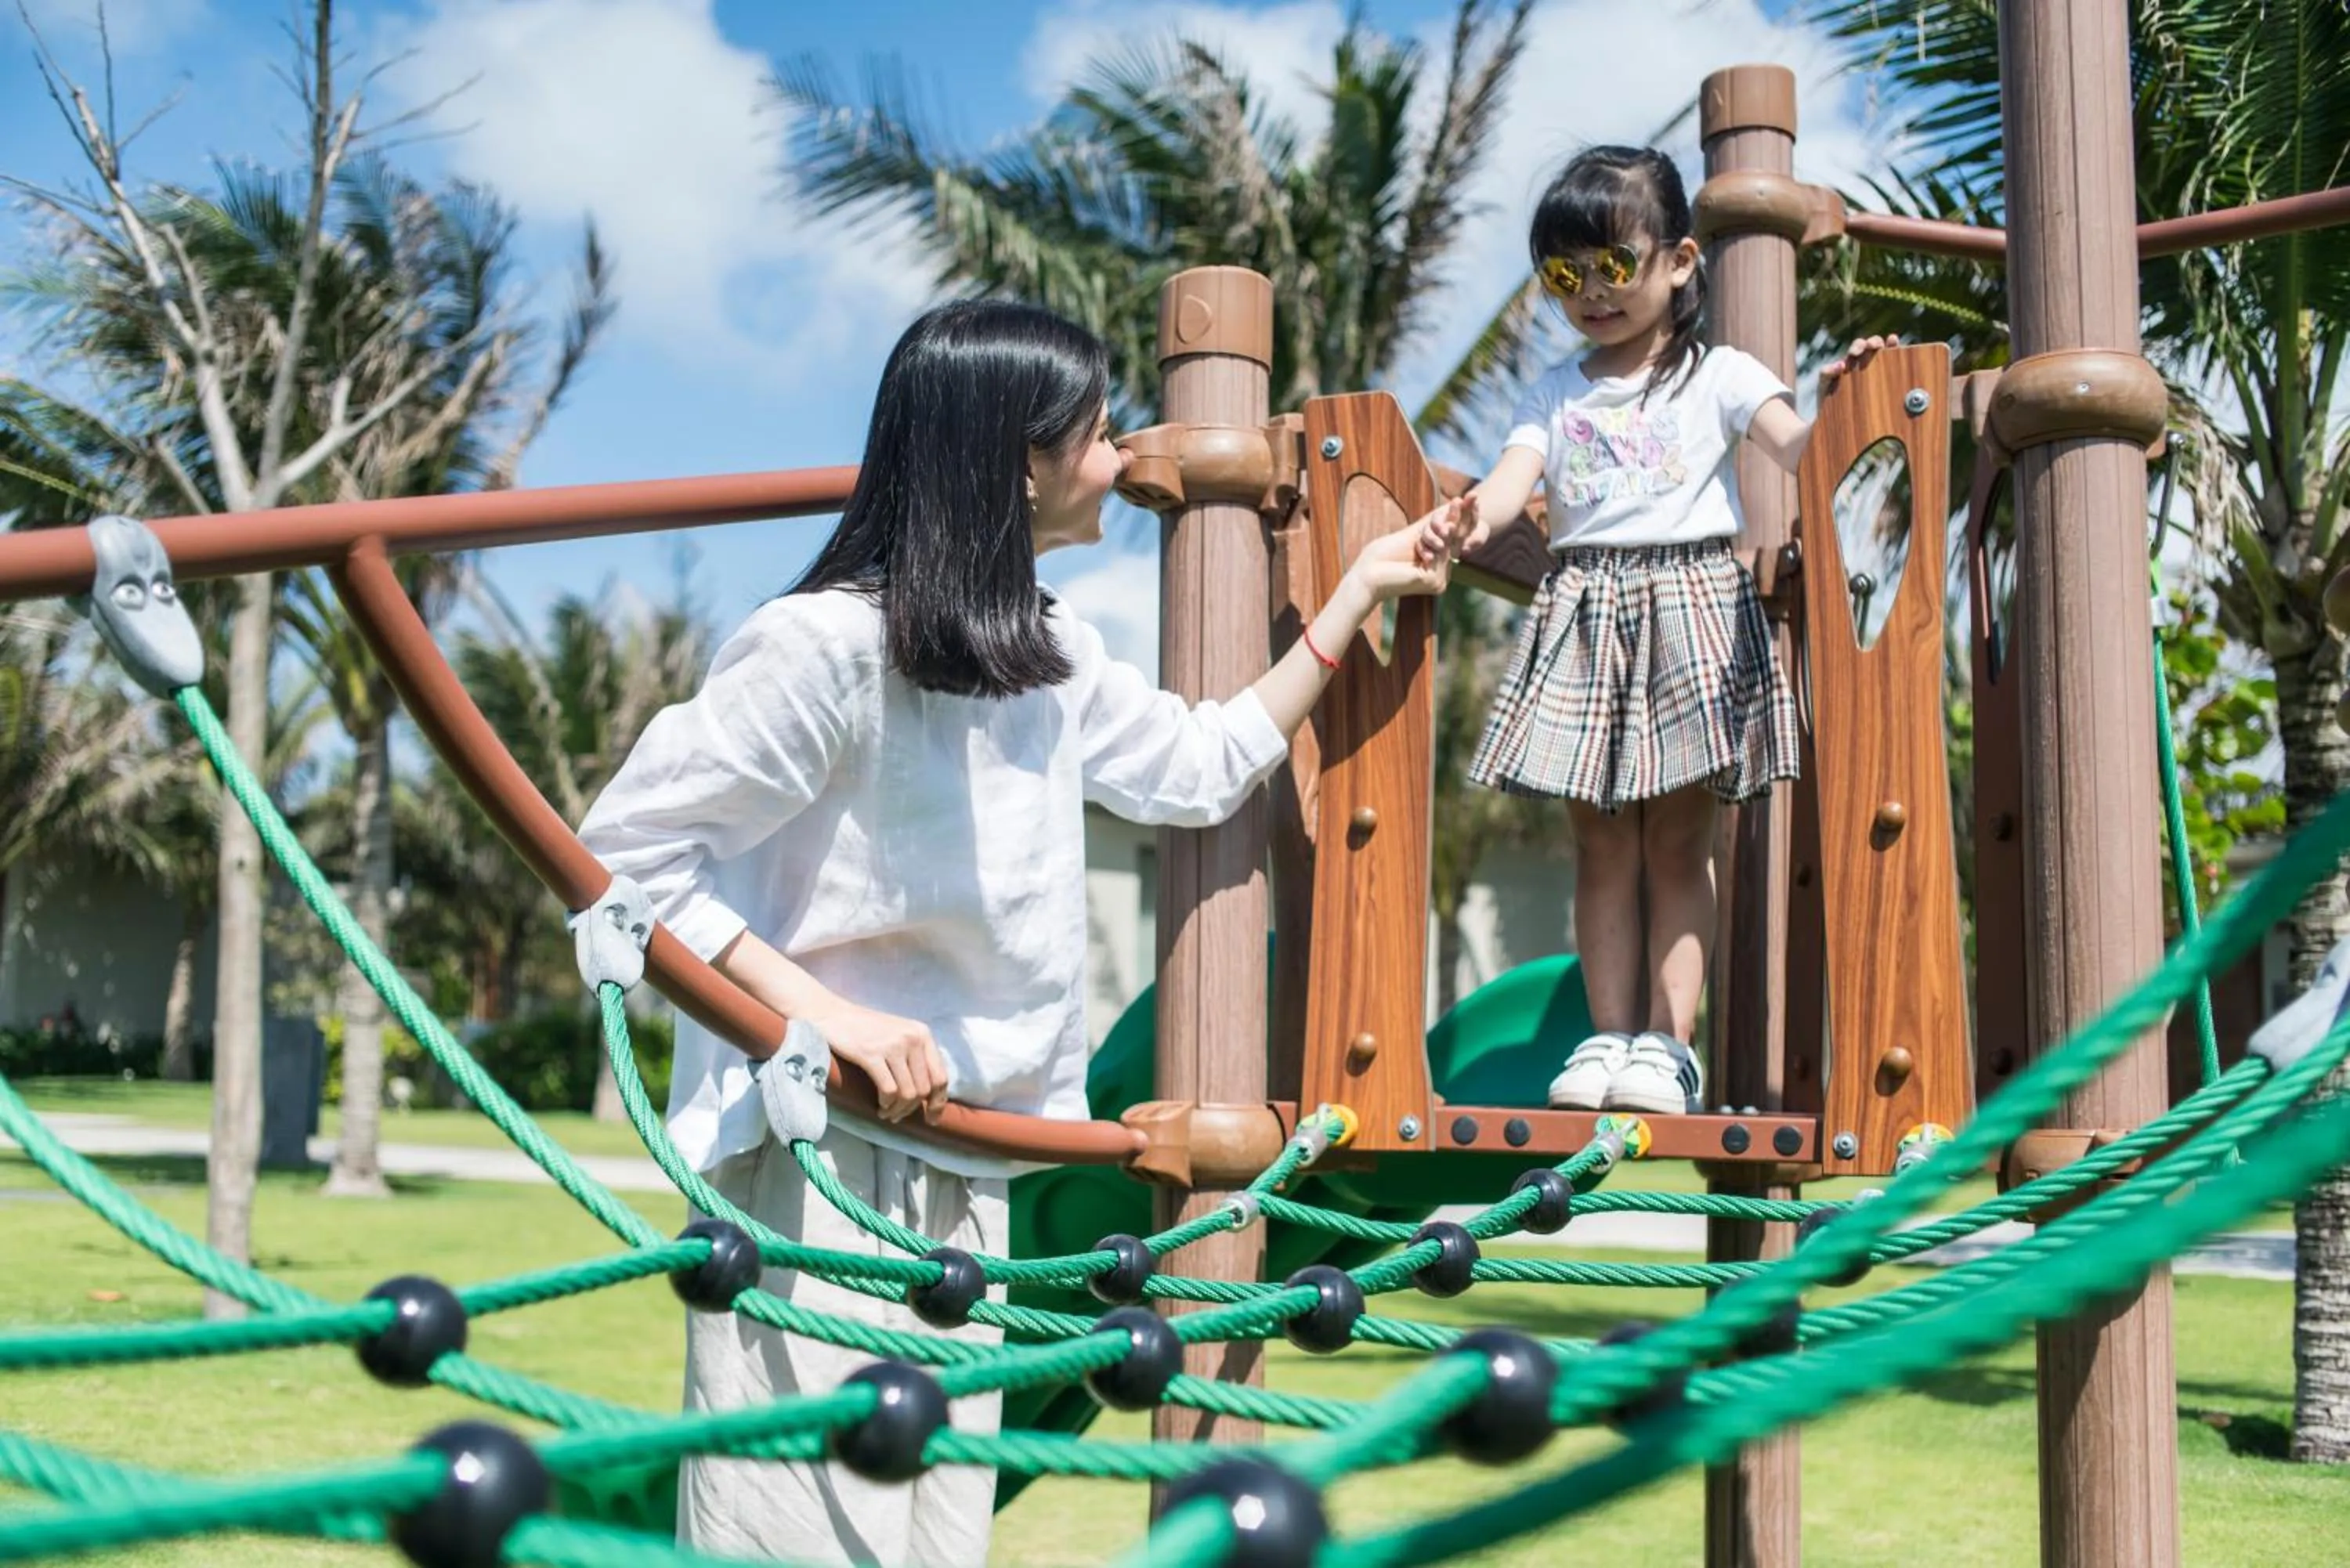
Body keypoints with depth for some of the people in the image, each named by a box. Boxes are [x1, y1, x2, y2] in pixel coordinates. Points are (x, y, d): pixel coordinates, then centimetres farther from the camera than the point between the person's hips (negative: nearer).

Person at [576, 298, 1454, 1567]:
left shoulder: (1050, 653, 9)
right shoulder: (826, 646, -18)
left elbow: (1204, 768, 23)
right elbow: (625, 853, -16)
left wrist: (1357, 596, 25)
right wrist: (827, 1013, -23)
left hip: (965, 1166, 8)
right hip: (817, 1160, -8)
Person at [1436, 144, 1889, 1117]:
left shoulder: (1719, 376, 8)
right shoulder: (1553, 397, 16)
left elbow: (1793, 448, -6)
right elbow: (1513, 476, -1)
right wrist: (1473, 518, -24)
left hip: (1692, 607, -2)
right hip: (1585, 616, 3)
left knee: (1679, 843, -1)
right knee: (1601, 845, 2)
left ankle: (1668, 1042, 1)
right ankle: (1610, 1035, 5)